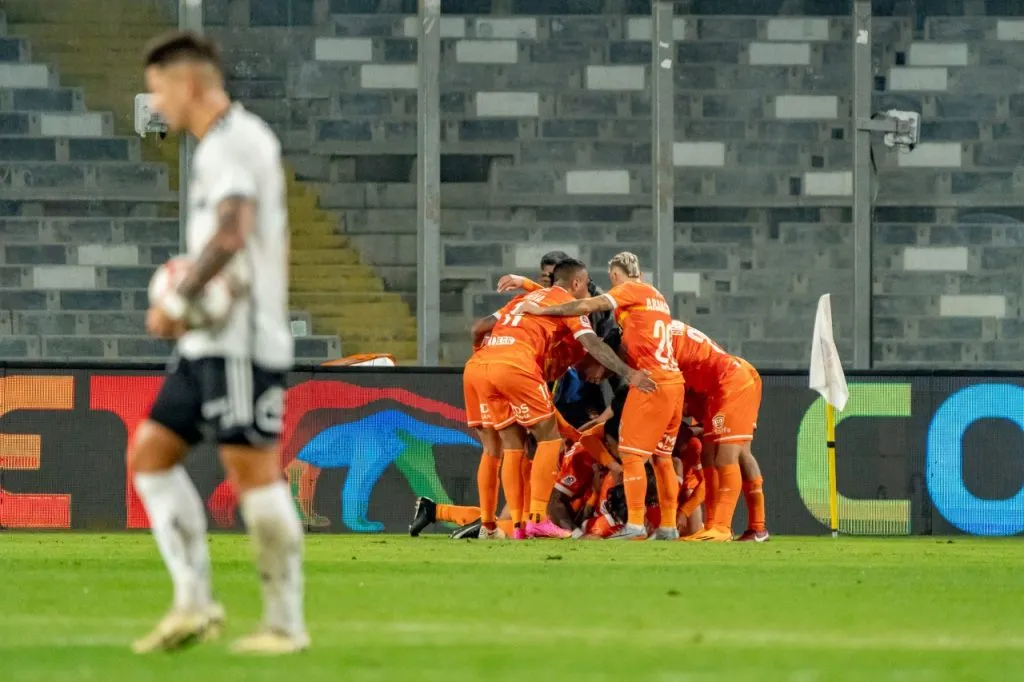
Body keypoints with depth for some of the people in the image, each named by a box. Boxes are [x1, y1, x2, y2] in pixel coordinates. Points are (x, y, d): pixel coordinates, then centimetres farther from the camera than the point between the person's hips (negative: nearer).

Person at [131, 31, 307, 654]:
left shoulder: (230, 143, -12)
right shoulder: (241, 139, 20)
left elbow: (233, 231, -27)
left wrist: (179, 303, -23)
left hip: (241, 340, -10)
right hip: (208, 343, 10)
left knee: (252, 468, -8)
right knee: (151, 452, 7)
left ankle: (286, 623, -3)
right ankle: (194, 602, 3)